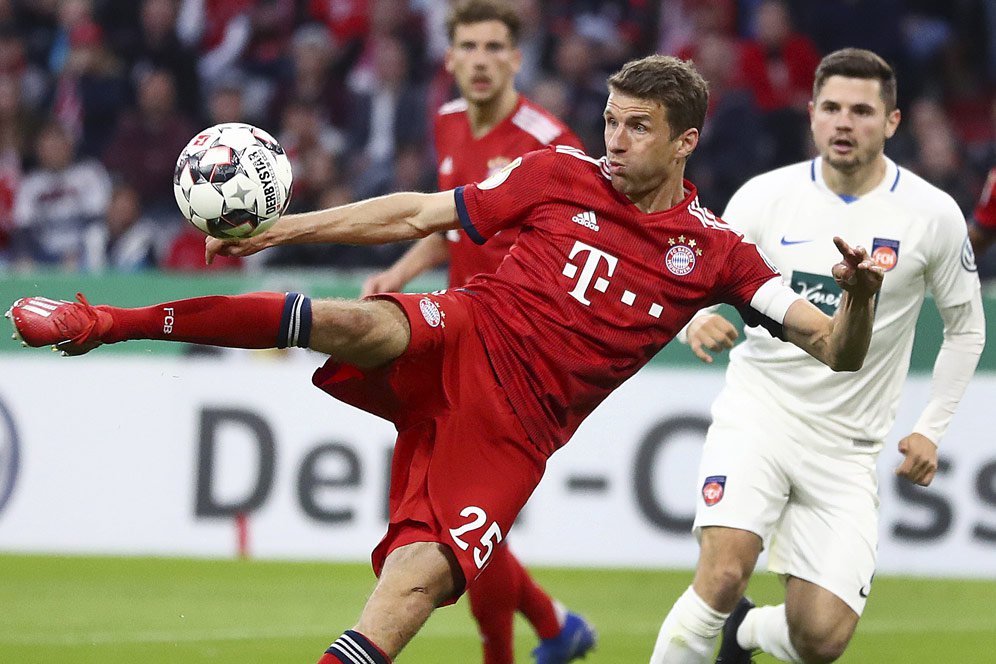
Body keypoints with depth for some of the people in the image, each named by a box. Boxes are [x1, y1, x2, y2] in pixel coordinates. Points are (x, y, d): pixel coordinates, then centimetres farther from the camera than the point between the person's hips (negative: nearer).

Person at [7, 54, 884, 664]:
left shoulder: (713, 254, 5)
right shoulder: (561, 176, 6)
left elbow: (836, 351, 3)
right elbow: (417, 215, 10)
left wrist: (857, 297, -21)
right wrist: (280, 229, 4)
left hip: (514, 430, 1)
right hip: (463, 340, -1)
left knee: (418, 580, -20)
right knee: (354, 324, -33)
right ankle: (107, 322, -27)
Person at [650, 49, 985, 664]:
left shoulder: (933, 215, -3)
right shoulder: (766, 196, -3)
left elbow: (967, 327, 10)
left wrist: (931, 430, 3)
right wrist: (698, 321, -17)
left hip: (847, 446, 1)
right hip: (758, 411, -1)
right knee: (724, 572, -28)